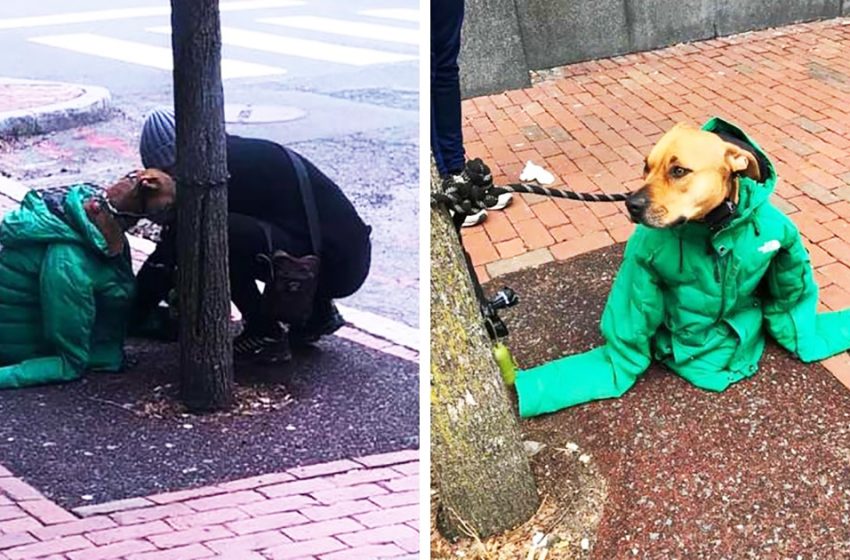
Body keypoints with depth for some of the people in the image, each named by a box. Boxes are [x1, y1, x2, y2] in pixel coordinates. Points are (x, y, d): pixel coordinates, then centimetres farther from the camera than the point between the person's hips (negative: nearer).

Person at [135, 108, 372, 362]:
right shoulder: (240, 153, 15)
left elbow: (173, 248, -10)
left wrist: (133, 315, -2)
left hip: (337, 263, -10)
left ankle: (266, 334, -5)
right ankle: (318, 311, 22)